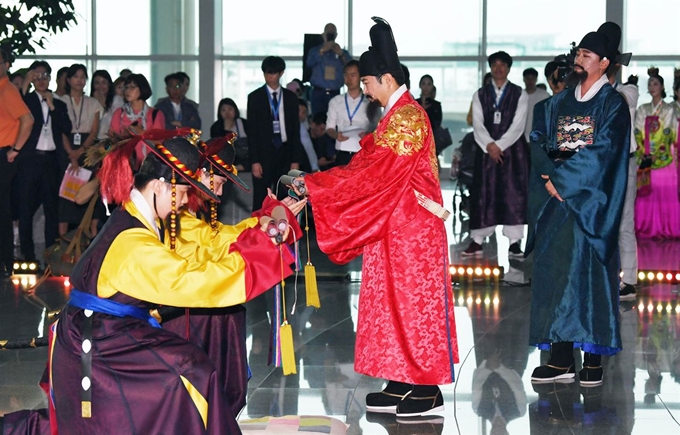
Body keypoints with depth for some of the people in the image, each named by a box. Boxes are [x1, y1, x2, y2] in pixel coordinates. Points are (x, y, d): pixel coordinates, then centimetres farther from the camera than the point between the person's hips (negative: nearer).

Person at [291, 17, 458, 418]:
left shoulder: (407, 117, -18)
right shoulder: (397, 114, 13)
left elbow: (374, 172, -23)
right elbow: (373, 166, 13)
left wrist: (314, 183, -20)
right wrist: (316, 183, 4)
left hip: (411, 230, -10)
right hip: (393, 228, 10)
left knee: (414, 303, -4)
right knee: (394, 303, 11)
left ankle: (428, 391, 3)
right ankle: (402, 385, 17)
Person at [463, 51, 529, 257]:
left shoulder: (519, 94, 4)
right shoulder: (480, 95, 9)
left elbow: (518, 125, -5)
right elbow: (478, 124, 0)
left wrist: (499, 145, -15)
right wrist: (489, 145, -16)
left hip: (512, 150, -1)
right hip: (487, 150, 2)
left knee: (513, 193, -4)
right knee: (483, 194, 0)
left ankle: (514, 241, -2)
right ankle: (477, 240, 4)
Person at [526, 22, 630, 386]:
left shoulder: (612, 105, -2)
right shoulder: (559, 103, 15)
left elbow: (601, 153, -12)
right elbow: (539, 143, 7)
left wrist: (560, 177, -13)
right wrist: (549, 176, -11)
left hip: (590, 204, -5)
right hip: (556, 205, 5)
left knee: (590, 275, -4)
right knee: (555, 274, 2)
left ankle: (593, 361, 1)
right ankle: (561, 360, 6)